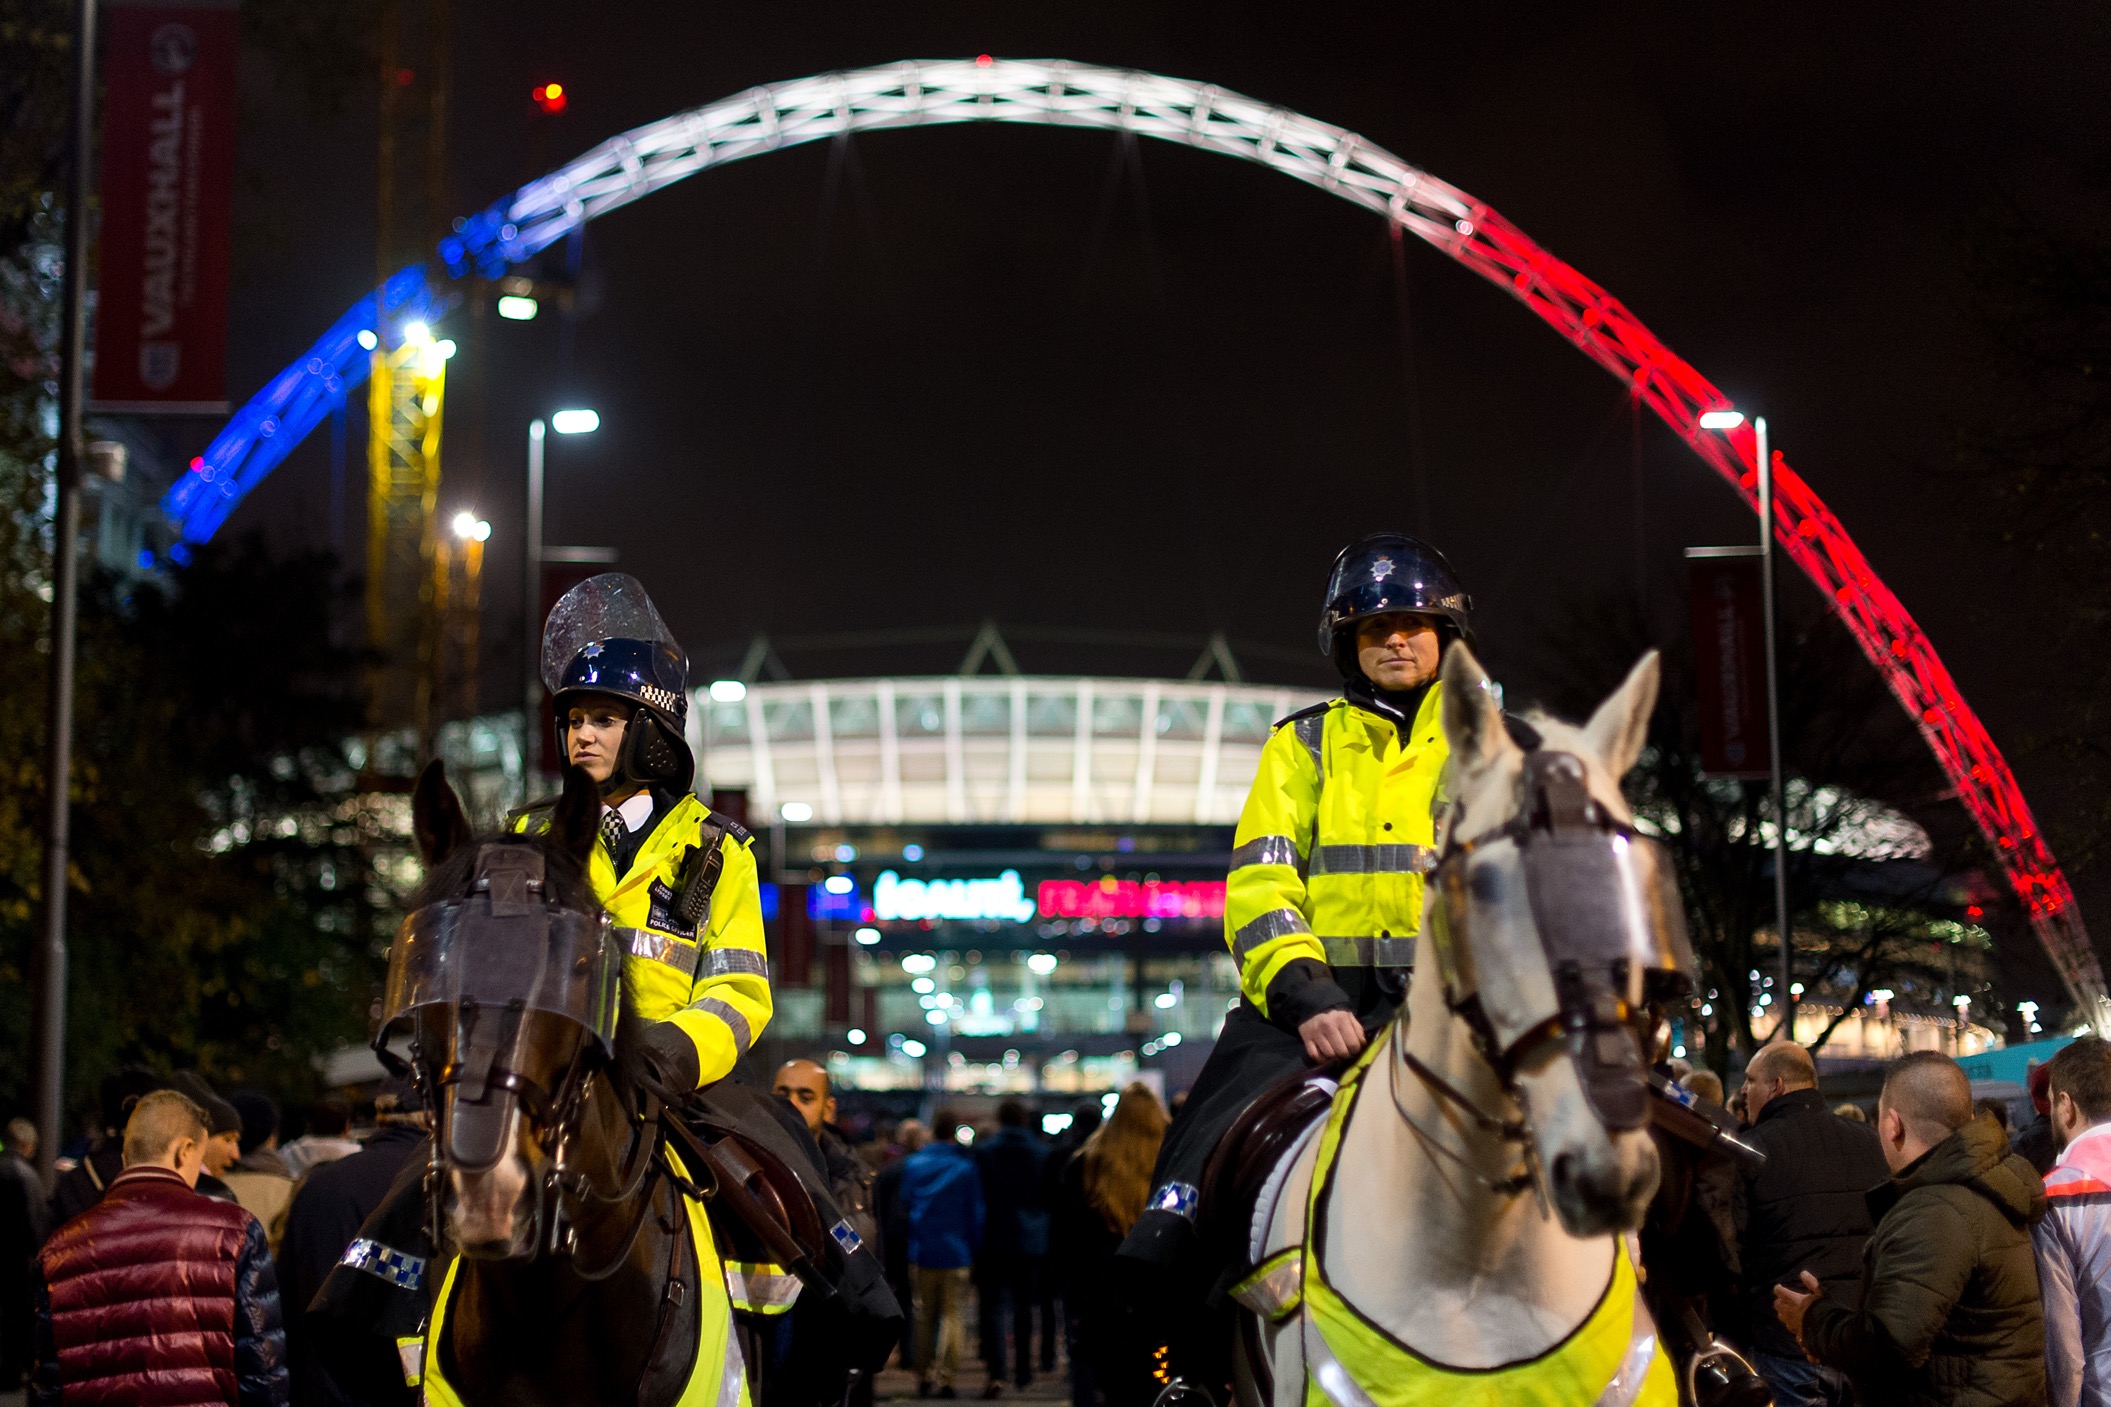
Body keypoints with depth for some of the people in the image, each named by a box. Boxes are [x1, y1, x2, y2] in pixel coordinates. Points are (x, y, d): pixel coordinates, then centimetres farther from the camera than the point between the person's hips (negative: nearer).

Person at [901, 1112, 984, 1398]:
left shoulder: (912, 1164, 2)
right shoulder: (966, 1168, -5)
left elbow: (905, 1204, 9)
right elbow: (975, 1213, -2)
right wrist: (974, 1248, 9)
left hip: (920, 1251, 3)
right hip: (956, 1253, -3)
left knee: (924, 1317, 12)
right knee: (953, 1315, 0)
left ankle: (924, 1377, 15)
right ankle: (942, 1377, -12)